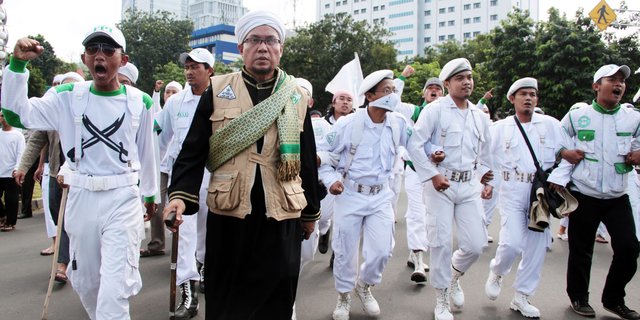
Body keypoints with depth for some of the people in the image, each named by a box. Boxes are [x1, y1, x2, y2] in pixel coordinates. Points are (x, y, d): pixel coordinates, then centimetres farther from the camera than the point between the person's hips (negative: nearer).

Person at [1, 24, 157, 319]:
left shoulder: (139, 102, -1)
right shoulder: (69, 97, 1)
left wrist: (149, 193, 16)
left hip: (123, 198, -2)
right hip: (81, 197, 3)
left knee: (115, 289, -5)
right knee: (84, 281, 19)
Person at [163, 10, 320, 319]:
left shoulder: (296, 97, 6)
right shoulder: (218, 91, 2)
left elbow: (307, 161, 10)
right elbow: (193, 152, 0)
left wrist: (311, 212, 13)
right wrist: (180, 195, -15)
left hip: (282, 216, 1)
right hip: (228, 215, 0)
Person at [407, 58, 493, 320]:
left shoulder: (480, 116, 12)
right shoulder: (435, 110, -6)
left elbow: (485, 152, 23)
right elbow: (414, 145, -11)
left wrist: (486, 180, 13)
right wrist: (433, 175, -14)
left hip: (470, 185, 5)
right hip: (440, 184, -4)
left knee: (475, 244, 1)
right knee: (441, 242, -1)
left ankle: (454, 275, 35)